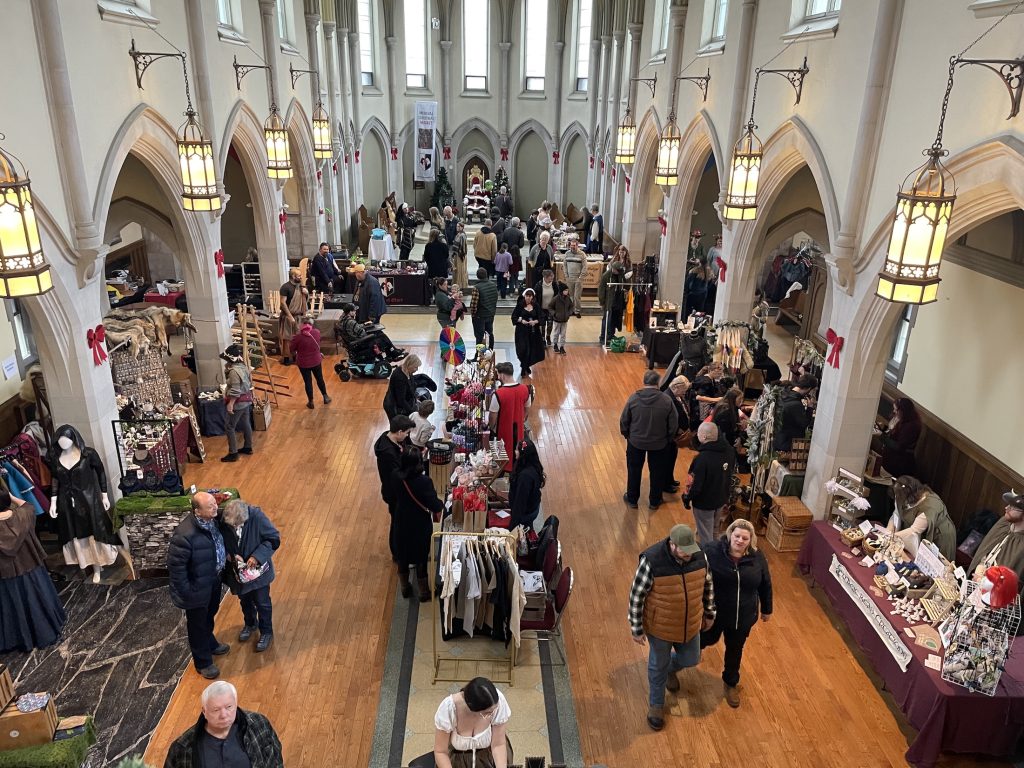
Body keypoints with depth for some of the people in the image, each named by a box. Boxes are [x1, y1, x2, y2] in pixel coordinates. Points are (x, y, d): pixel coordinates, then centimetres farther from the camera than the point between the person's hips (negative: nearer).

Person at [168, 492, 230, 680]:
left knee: (210, 614, 31)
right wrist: (185, 592, -20)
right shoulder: (185, 535, -36)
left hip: (214, 579, 7)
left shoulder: (212, 520, -12)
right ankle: (203, 662, 38)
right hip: (197, 588, -7)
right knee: (198, 624, 17)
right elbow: (175, 565, -27)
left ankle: (210, 643, 57)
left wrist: (226, 554, 4)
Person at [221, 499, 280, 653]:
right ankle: (250, 624, 53)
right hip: (238, 570, 3)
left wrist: (257, 556, -29)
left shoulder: (256, 516, -29)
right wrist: (230, 555, -23)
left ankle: (266, 632, 36)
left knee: (262, 602, 13)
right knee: (244, 600, 26)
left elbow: (274, 539, -20)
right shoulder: (222, 521, -23)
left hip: (257, 569, -3)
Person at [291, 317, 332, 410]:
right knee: (320, 379, 22)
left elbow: (293, 351, -8)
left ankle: (311, 402, 27)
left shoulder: (297, 337, -21)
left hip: (303, 363, -2)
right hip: (316, 361, 2)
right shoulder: (317, 332, -13)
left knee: (308, 382, 14)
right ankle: (325, 397, 37)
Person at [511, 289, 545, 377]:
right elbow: (514, 317, 0)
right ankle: (524, 369, 3)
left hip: (533, 331, 2)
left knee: (532, 350, 5)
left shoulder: (536, 306, 3)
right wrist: (521, 320, -17)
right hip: (522, 331, -2)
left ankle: (527, 367, 26)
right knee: (523, 349, -10)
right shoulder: (520, 305, -2)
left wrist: (535, 321, -16)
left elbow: (541, 317, 2)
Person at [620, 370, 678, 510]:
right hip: (659, 443, 0)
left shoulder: (634, 398, -17)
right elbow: (673, 424, -9)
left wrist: (626, 434, 10)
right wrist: (668, 439, 8)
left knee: (634, 470, 20)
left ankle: (632, 499, 34)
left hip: (636, 441, 0)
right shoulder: (666, 400, -17)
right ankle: (655, 501, 35)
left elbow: (624, 420, -8)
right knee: (657, 472, 20)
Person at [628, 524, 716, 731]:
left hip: (690, 624, 4)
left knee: (690, 659, 23)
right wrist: (636, 629, -13)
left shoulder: (700, 556, -17)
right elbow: (636, 595, -20)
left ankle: (670, 669, 58)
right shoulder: (652, 561, -31)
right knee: (658, 665, 18)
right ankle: (656, 704, 44)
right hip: (660, 627, -4)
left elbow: (708, 585, 3)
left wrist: (709, 613, 12)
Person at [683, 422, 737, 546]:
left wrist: (687, 498, -8)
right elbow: (732, 471, 7)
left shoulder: (702, 458, -35)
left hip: (704, 502, -7)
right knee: (714, 531, 30)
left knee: (706, 536, 13)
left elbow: (696, 484, -27)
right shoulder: (729, 450, -11)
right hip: (722, 498, 7)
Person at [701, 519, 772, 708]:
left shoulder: (757, 557, -13)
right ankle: (696, 644, 60)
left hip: (743, 616, 2)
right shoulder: (712, 551, -22)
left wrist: (766, 609, 12)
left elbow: (765, 585, 2)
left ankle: (731, 683, 45)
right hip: (714, 612, -2)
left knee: (735, 650, 21)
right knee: (709, 639, 23)